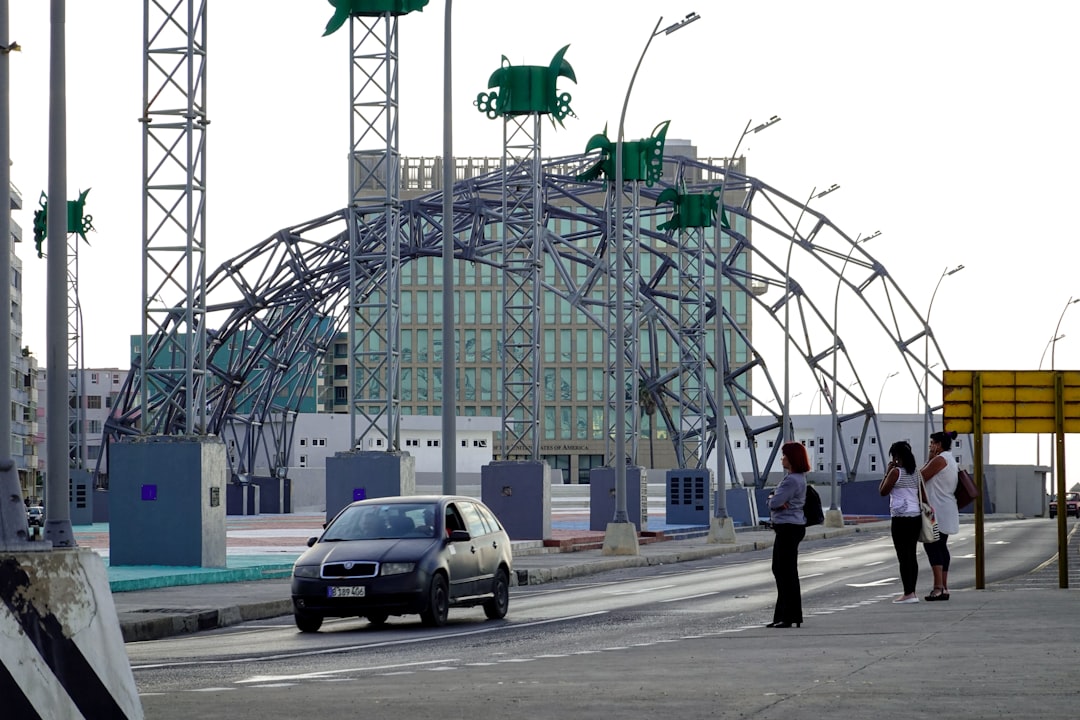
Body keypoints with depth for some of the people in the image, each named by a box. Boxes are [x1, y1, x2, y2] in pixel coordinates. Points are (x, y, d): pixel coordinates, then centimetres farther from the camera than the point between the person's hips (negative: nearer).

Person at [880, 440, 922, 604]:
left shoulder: (896, 472, -10)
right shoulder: (914, 473, 13)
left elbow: (883, 491, -5)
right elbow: (920, 494, 17)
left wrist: (887, 472, 1)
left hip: (901, 518, -8)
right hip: (916, 516, 8)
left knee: (903, 556, -7)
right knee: (911, 555, 11)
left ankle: (908, 593, -11)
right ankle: (912, 592, 12)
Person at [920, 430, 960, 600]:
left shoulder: (939, 460, -14)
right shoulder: (951, 460, 19)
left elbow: (921, 476, -10)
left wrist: (929, 459, -3)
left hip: (938, 510, -10)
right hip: (947, 511, 10)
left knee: (931, 545, -11)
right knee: (941, 546, 11)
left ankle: (938, 586, -19)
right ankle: (944, 588, 10)